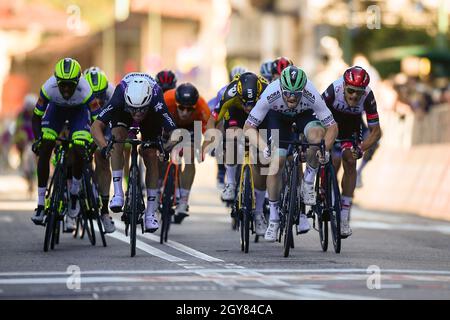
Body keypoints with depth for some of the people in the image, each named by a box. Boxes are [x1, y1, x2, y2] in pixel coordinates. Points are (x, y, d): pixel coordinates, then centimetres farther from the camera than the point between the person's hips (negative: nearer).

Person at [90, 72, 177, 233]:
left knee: (151, 157, -8)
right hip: (122, 111, 0)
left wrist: (167, 147, -64)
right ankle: (118, 193, -22)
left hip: (151, 116, 0)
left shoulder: (157, 102, -43)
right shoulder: (119, 98, -43)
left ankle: (150, 213, 0)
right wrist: (104, 147, -62)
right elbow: (96, 126, -46)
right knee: (118, 138, -28)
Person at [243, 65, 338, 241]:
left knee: (317, 134, -33)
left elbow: (332, 127, -30)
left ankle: (308, 182, -9)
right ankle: (273, 218, 2)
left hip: (304, 114, 0)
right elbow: (248, 127, -32)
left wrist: (325, 150, -46)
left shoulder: (312, 95, -39)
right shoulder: (270, 94, -39)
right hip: (278, 116, 0)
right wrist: (263, 146, -48)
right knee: (276, 163, -13)